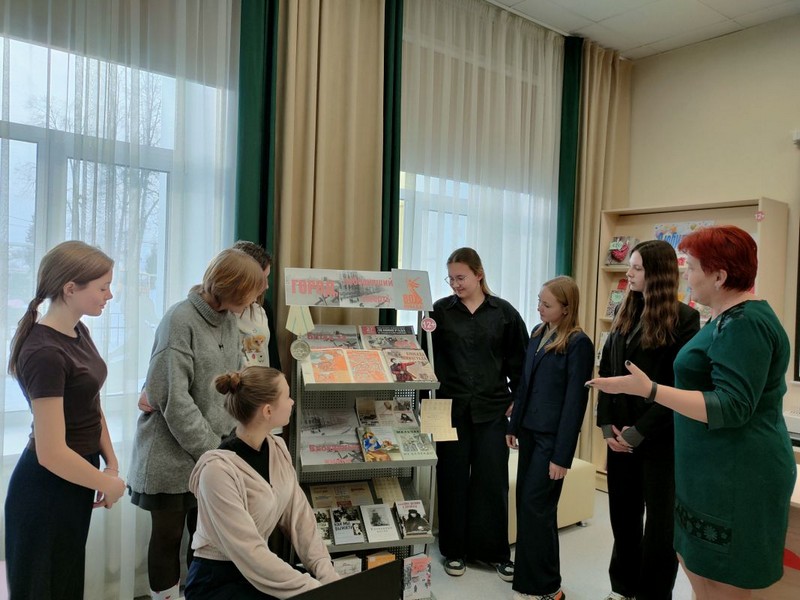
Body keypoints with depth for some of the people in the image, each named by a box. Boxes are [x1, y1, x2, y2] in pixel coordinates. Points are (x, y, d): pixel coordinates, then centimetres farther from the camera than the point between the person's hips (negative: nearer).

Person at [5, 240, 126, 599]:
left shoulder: (79, 333, 2)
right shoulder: (45, 353, -26)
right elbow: (52, 453, -27)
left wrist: (111, 464, 4)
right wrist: (108, 485, -13)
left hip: (73, 483, 8)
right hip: (48, 490, -8)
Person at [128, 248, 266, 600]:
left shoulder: (229, 318, 4)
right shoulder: (180, 320, -18)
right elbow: (174, 400, -20)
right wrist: (211, 450, -16)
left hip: (213, 452, 6)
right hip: (173, 456, -6)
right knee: (169, 535, 10)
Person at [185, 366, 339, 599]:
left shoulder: (277, 449, -3)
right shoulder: (219, 470, -25)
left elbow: (300, 518, -3)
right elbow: (249, 554, -25)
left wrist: (327, 575, -13)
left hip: (258, 570, 6)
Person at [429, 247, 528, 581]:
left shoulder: (504, 312, 1)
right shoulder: (440, 310, 0)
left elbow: (520, 359, 5)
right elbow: (427, 355, 0)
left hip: (492, 408, 0)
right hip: (452, 408, 0)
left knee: (492, 480, 8)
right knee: (453, 478, 9)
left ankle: (496, 551, 23)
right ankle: (454, 549, 24)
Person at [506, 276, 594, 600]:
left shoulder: (578, 343, -14)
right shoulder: (538, 333, 8)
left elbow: (575, 401, -14)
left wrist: (562, 454, -14)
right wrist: (514, 424, 14)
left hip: (552, 436, -7)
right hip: (529, 431, 7)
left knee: (536, 506, -2)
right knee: (525, 503, 13)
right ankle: (528, 570, 29)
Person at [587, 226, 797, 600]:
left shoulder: (744, 324, -21)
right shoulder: (733, 317, 12)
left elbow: (732, 407, -27)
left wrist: (648, 390, -31)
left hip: (735, 478, -10)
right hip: (715, 473, 10)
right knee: (694, 563, 20)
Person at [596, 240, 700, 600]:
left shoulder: (684, 319, -9)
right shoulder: (624, 314, 9)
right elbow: (606, 371, 8)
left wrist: (640, 431, -15)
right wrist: (607, 424, -2)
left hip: (661, 437, -5)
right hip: (621, 436, 6)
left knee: (659, 521, 9)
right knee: (622, 515, 15)